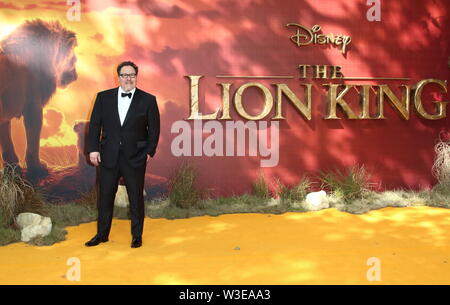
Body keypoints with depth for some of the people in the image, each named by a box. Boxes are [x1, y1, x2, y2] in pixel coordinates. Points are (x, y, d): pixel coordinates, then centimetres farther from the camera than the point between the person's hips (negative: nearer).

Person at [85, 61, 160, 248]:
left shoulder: (148, 100, 0)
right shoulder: (103, 97, 5)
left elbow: (154, 128, 1)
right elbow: (95, 124, 6)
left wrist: (150, 152, -4)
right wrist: (93, 149, -2)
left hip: (135, 157, -2)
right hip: (108, 156, 2)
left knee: (136, 198, 7)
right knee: (105, 197, 10)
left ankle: (137, 236, 20)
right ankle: (102, 234, 25)